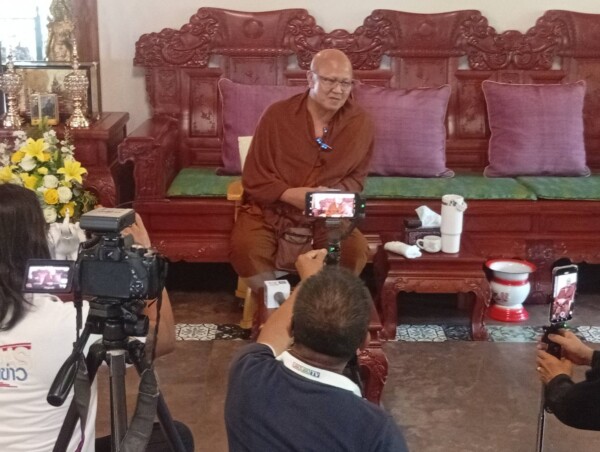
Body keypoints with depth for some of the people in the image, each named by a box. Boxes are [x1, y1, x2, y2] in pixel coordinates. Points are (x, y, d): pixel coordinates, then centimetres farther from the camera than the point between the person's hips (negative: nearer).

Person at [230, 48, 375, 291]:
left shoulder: (361, 123, -4)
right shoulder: (277, 115, -9)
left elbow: (356, 178, 6)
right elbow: (254, 178, -6)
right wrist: (289, 194, -24)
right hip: (270, 209, -1)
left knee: (357, 250, -25)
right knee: (245, 248, -30)